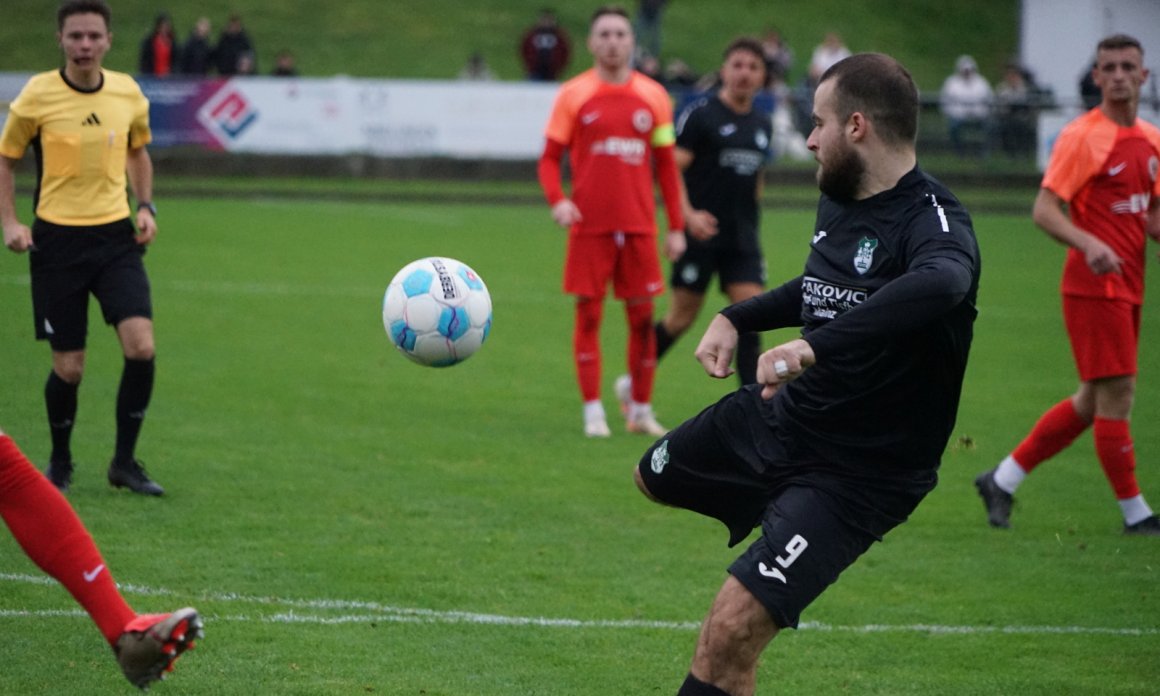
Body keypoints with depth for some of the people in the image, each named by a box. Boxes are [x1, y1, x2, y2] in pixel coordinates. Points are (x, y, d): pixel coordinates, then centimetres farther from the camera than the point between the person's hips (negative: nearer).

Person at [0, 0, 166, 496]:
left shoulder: (127, 93, 2)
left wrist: (146, 206, 5)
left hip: (115, 235, 2)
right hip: (57, 239, -2)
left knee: (141, 347, -15)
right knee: (68, 367, 0)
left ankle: (124, 462, 2)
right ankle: (60, 461, 26)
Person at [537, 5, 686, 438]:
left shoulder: (653, 97, 7)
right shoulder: (573, 95, 2)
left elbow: (666, 165, 11)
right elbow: (549, 159, 3)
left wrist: (676, 227, 7)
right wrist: (557, 200, -16)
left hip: (639, 226, 2)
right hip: (589, 225, -2)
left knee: (642, 317, 3)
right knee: (589, 314, -2)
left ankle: (641, 411, 14)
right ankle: (593, 413, 4)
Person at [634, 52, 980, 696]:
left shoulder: (930, 222, -27)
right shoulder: (838, 201, 1)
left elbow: (941, 282, -53)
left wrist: (815, 346, -59)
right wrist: (736, 318, 12)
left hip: (856, 472, -9)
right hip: (777, 416, 9)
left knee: (729, 635, -20)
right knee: (653, 477, 32)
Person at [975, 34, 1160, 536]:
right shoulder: (1082, 137, -11)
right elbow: (1044, 210, -17)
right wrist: (1089, 244, -32)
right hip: (1093, 287, -8)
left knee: (1093, 401, 12)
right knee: (1116, 394, -7)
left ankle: (1002, 480, 22)